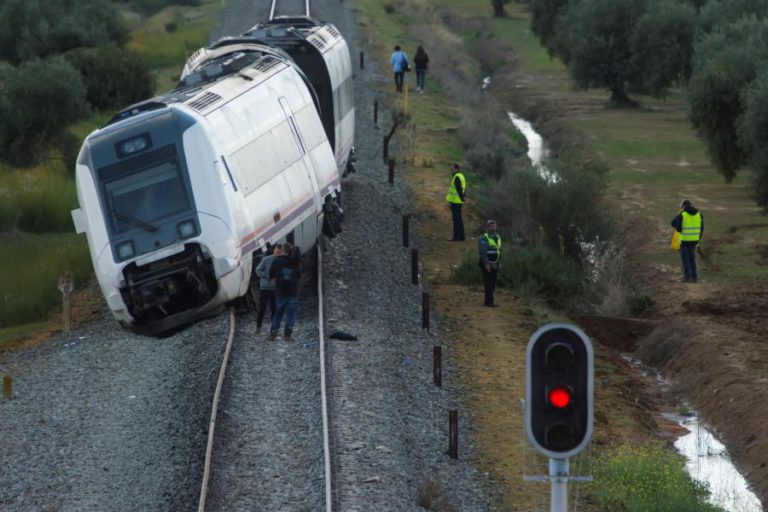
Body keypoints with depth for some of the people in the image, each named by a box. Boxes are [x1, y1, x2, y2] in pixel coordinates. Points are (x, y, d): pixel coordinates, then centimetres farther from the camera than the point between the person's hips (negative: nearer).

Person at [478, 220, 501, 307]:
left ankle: (488, 302, 12)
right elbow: (482, 252, -18)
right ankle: (489, 302, -12)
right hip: (487, 265, -8)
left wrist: (499, 263, 16)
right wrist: (486, 264, -24)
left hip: (495, 265, 8)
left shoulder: (497, 238, 13)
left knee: (493, 284, 7)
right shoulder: (483, 238, -10)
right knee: (489, 283, -11)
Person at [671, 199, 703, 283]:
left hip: (685, 239, -5)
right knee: (692, 258, 14)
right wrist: (698, 240, 15)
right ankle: (694, 276, 9)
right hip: (694, 240, 5)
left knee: (685, 258, 3)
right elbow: (701, 228, 7)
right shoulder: (699, 214, 5)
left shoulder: (683, 214, -10)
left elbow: (674, 223, -16)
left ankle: (687, 276, 0)